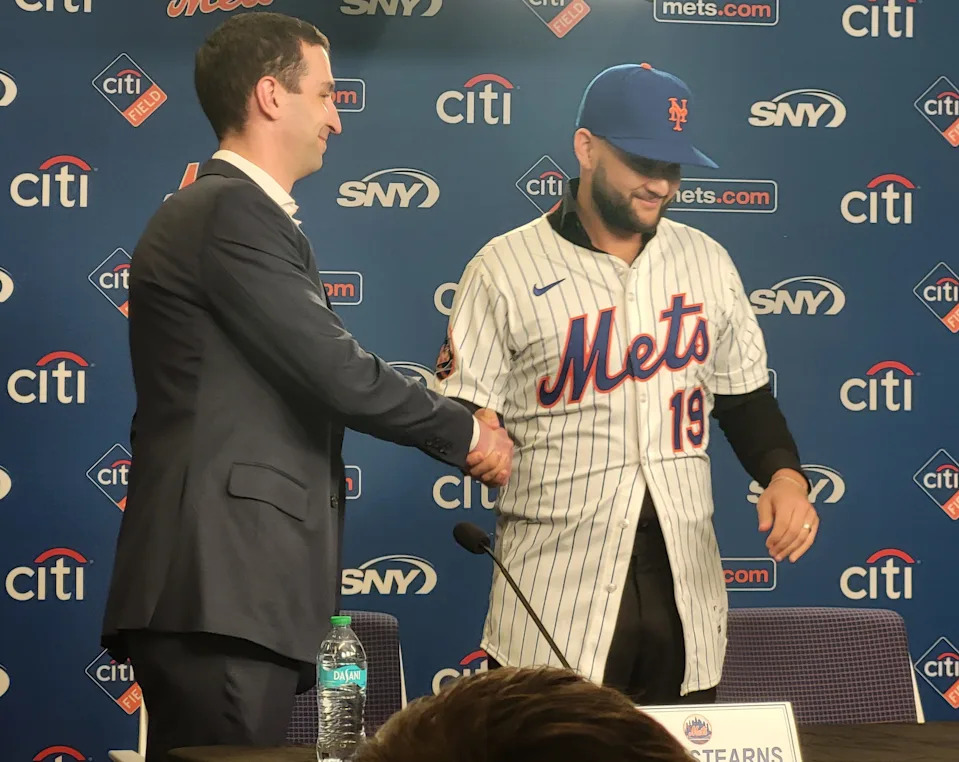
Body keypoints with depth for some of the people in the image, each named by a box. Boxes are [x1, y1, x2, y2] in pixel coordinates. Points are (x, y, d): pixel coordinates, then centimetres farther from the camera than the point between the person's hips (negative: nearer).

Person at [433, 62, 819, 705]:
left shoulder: (706, 261, 10)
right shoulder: (507, 267, -2)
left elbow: (744, 395, 18)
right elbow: (460, 417, -1)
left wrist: (784, 475, 2)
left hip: (686, 588, 4)